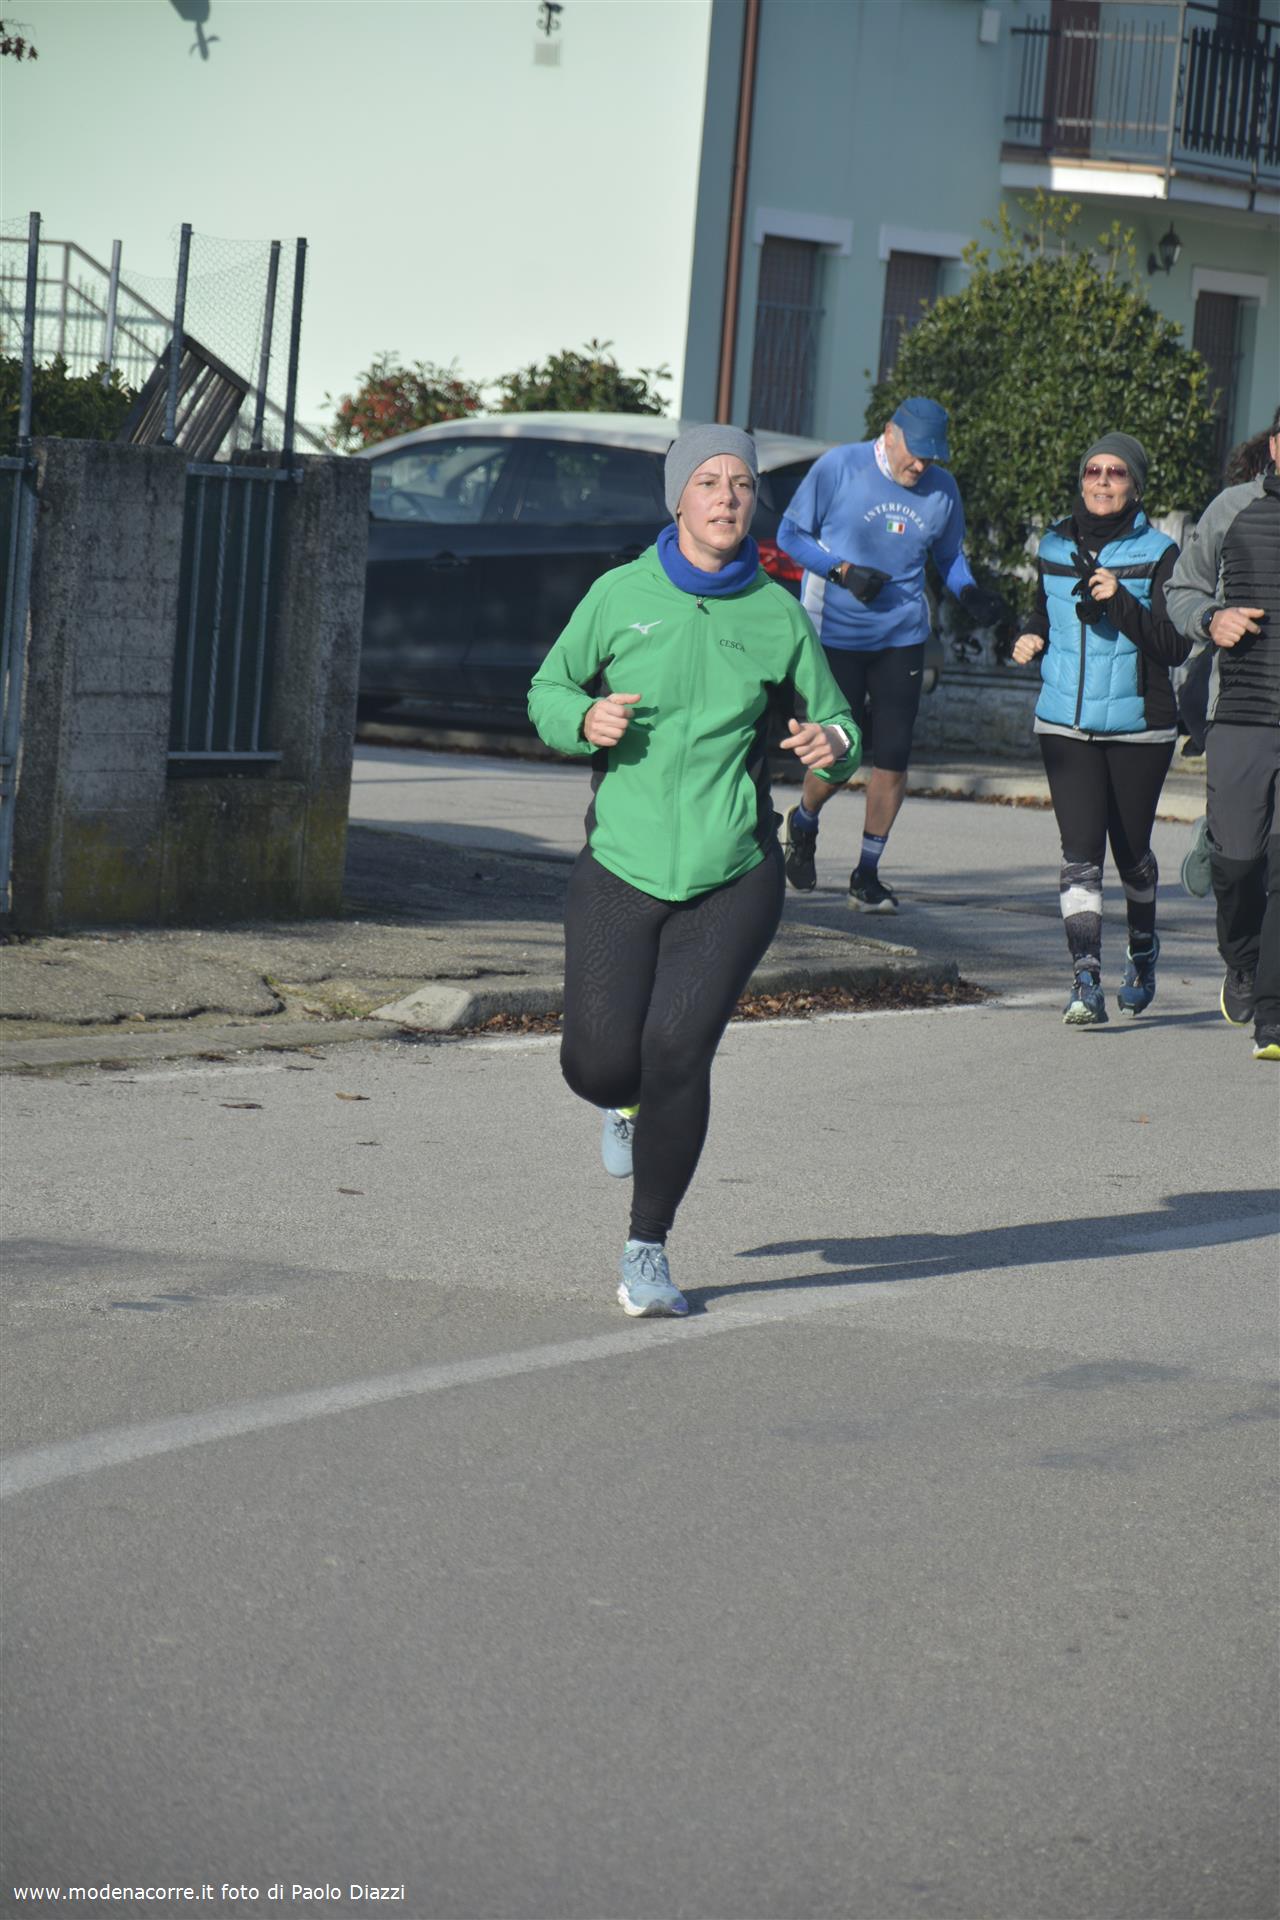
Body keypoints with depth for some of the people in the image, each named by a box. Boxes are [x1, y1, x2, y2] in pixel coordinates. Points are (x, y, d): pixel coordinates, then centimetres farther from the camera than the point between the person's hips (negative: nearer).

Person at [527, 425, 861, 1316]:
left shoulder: (778, 614, 3)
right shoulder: (621, 595, 1)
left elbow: (836, 726, 12)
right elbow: (549, 690, 13)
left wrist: (832, 746, -12)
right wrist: (586, 719, -9)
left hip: (733, 878, 0)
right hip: (622, 866, 0)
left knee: (677, 1053, -14)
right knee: (599, 1063, -5)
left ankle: (649, 1250, 3)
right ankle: (628, 1104, 36)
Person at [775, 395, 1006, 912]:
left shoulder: (942, 490, 2)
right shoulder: (838, 468, -9)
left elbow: (949, 556, 16)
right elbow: (791, 534, -2)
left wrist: (970, 594, -4)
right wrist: (843, 571, -16)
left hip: (902, 637, 3)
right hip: (835, 633, -3)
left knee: (892, 756, -1)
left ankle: (868, 875, 12)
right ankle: (803, 824, 31)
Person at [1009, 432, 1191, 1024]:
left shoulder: (1158, 554, -4)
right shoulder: (1055, 548, 8)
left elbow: (1176, 647, -11)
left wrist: (1121, 601, -23)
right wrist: (1029, 638, 3)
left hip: (1138, 725, -2)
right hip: (1065, 724, 2)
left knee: (1131, 847, 11)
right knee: (1080, 848, -10)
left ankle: (1143, 949, 38)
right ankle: (1085, 978, -15)